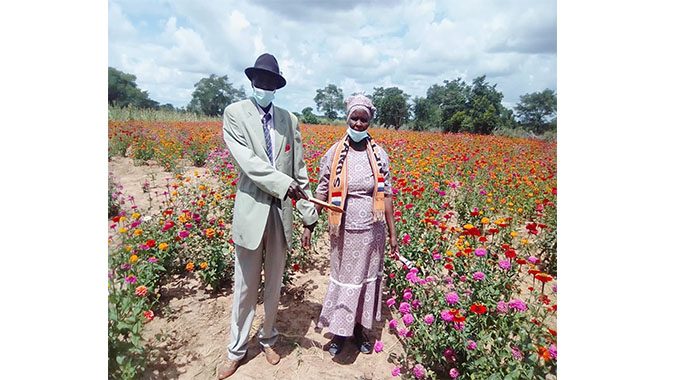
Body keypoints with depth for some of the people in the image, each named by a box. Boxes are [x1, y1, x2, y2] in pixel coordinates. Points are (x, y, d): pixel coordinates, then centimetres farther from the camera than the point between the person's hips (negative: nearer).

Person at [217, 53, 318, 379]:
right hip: (251, 211, -3)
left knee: (275, 283, 16)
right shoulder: (235, 113, 0)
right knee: (245, 285, 9)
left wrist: (308, 214, 6)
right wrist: (284, 185, -21)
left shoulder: (290, 120, 8)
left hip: (282, 212, 3)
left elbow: (299, 171, 7)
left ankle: (268, 339, 38)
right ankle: (236, 350, 30)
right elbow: (247, 161, -14)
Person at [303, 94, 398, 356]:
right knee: (343, 278, 12)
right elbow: (321, 193, 0)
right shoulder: (334, 154, -5)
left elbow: (386, 195, 1)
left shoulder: (379, 154, -2)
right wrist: (308, 226, -3)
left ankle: (360, 328, 37)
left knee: (366, 278, 15)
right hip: (344, 230, -1)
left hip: (371, 231, 1)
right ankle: (339, 330, 33)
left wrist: (393, 233, 1)